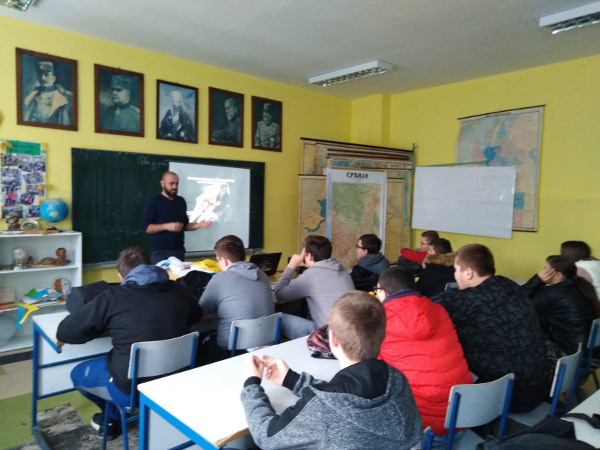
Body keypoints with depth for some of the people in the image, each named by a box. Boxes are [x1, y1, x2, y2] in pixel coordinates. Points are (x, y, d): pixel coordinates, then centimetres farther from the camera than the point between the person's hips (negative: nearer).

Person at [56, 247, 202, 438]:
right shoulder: (177, 290, -3)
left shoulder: (112, 297, -13)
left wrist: (103, 324, 10)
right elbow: (197, 314, 17)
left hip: (131, 388, -5)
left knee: (78, 374, 25)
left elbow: (64, 332, -5)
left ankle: (114, 417, 38)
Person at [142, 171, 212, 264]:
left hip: (179, 250, 5)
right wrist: (167, 226, -23)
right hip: (161, 252, -5)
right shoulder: (154, 201, -4)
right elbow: (146, 227, -10)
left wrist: (198, 225, 0)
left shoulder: (181, 201, 12)